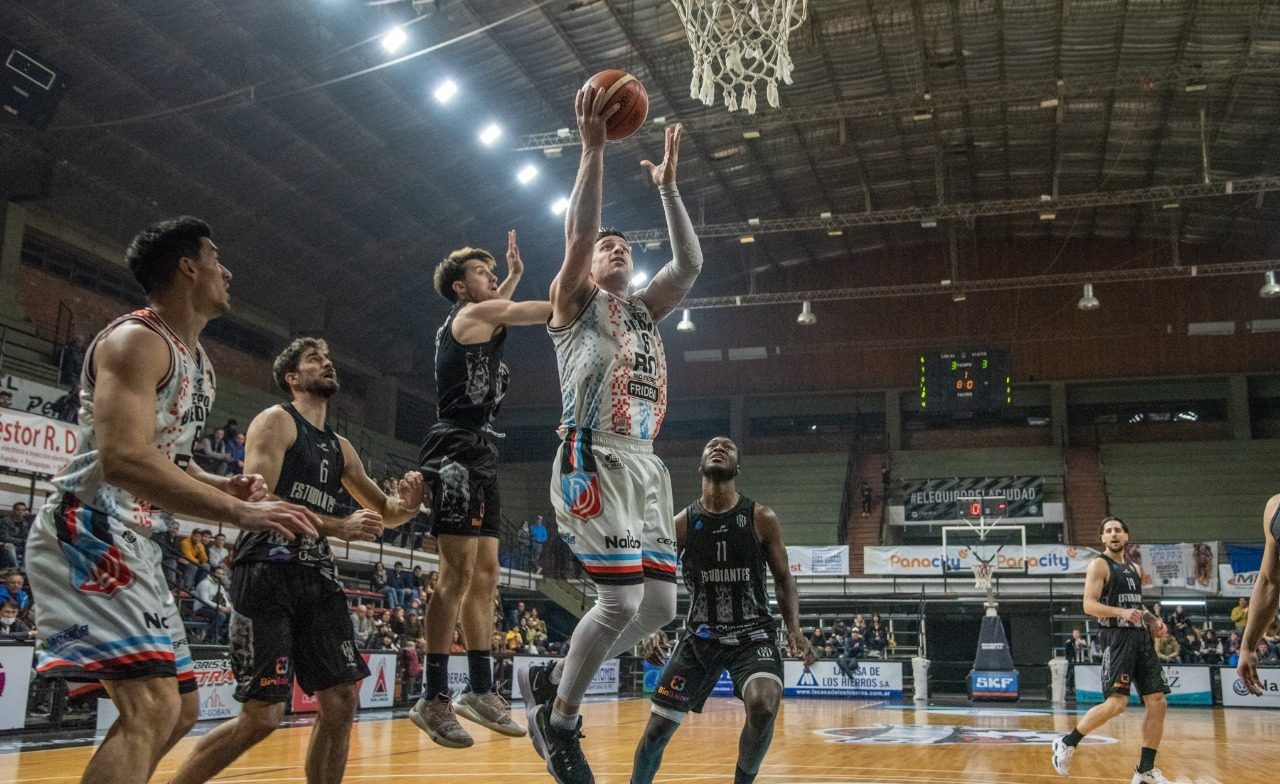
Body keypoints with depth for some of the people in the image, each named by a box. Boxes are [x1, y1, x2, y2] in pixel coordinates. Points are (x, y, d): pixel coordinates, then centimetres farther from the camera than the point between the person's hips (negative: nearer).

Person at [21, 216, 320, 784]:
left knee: (179, 708, 13)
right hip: (88, 536, -10)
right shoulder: (137, 340, -14)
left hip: (135, 544, 11)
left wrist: (225, 486, 6)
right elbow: (123, 460, -28)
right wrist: (238, 512, -33)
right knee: (151, 708, -22)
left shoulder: (198, 363, 17)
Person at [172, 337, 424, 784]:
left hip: (317, 577, 7)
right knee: (263, 715, -8)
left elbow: (383, 512, 23)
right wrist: (338, 527, -22)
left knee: (342, 702, 3)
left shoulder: (340, 447, 19)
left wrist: (407, 506, -2)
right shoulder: (276, 421, -3)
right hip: (267, 573, -7)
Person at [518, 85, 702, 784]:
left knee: (660, 604, 1)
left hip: (643, 466, 8)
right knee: (621, 598, -16)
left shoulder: (644, 311, 25)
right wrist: (593, 148, -14)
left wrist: (667, 188, 11)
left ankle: (549, 678, 20)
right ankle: (559, 723, 5)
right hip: (592, 463, -7)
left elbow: (690, 264, 12)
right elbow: (578, 233, -10)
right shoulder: (575, 301, 7)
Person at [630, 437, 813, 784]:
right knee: (658, 726, -1)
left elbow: (783, 579, 3)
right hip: (700, 637, 2)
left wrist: (794, 628, -12)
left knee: (763, 705, -28)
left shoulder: (762, 519, -5)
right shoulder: (682, 523, -2)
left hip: (753, 635, -2)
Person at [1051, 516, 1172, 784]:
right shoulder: (1099, 564, -5)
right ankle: (1067, 743, -1)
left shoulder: (1135, 568, 18)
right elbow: (1089, 605, -14)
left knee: (1157, 703, 2)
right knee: (1116, 704, -18)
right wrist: (1121, 613, -28)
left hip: (1142, 637, 8)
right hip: (1117, 638, -8)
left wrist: (1153, 621, 11)